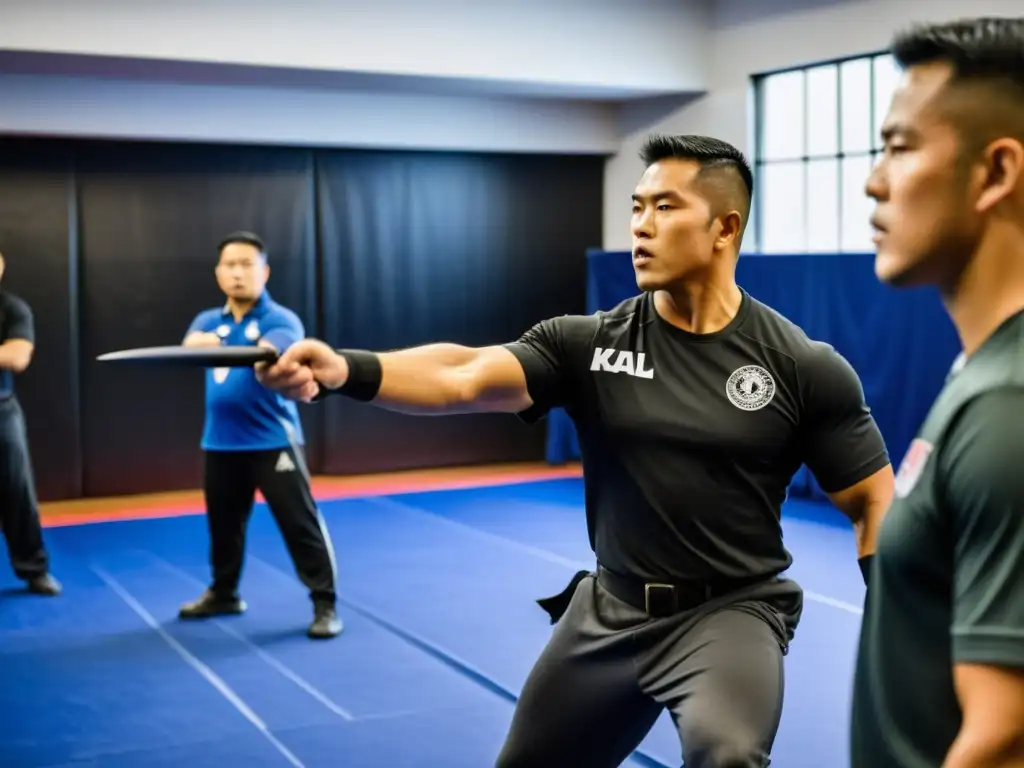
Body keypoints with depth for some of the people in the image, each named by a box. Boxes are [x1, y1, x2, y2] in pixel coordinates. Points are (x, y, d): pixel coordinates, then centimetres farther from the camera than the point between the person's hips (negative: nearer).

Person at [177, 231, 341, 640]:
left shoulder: (281, 320, -7)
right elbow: (189, 345, -14)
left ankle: (324, 604, 3)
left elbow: (269, 353, -30)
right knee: (222, 524, 17)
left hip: (273, 441, -5)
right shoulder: (209, 321, 8)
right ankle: (223, 593, 37)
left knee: (301, 523, -6)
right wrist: (200, 343, -39)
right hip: (220, 442, 5)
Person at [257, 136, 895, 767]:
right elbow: (464, 377, -22)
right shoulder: (589, 344, -6)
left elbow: (876, 502, -4)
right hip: (613, 609, 4)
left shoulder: (805, 368, -10)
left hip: (731, 609, -3)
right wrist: (347, 370, -40)